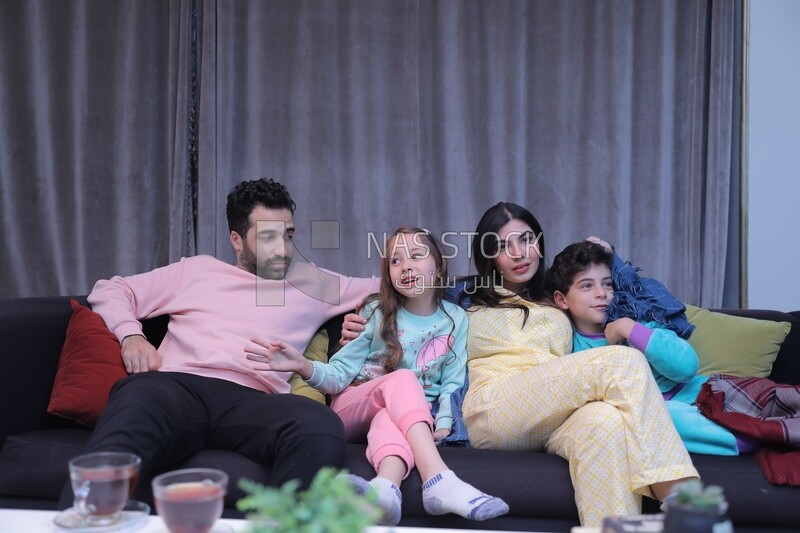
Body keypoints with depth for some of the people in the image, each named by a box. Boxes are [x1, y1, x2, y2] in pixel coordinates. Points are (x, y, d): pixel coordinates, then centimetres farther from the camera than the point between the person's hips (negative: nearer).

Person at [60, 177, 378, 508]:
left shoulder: (312, 282, 29)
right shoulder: (197, 270, 28)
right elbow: (109, 290, 31)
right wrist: (131, 336, 10)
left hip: (250, 400, 1)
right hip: (177, 384, 0)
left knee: (322, 429, -36)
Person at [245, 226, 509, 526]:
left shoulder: (456, 319, 5)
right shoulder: (377, 312, -1)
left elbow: (453, 381, 3)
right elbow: (340, 374, -4)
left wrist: (444, 423, -16)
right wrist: (303, 366, -25)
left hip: (416, 415, 1)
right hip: (354, 410, -1)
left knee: (388, 420, -36)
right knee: (402, 379, -34)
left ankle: (384, 488, -67)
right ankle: (439, 482, -53)